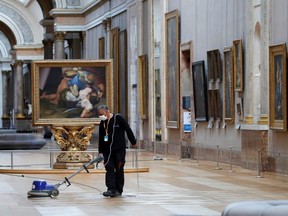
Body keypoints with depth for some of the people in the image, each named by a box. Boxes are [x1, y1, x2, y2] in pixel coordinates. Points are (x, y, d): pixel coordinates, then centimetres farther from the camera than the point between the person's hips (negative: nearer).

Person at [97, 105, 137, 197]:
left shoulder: (118, 118, -7)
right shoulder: (102, 123, 8)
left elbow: (128, 130, -1)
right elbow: (101, 138, 12)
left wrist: (133, 142, 3)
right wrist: (100, 152, 9)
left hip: (119, 149, -4)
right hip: (107, 150, 4)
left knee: (119, 170, 2)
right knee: (109, 169, -6)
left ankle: (119, 190, 9)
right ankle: (111, 189, -9)